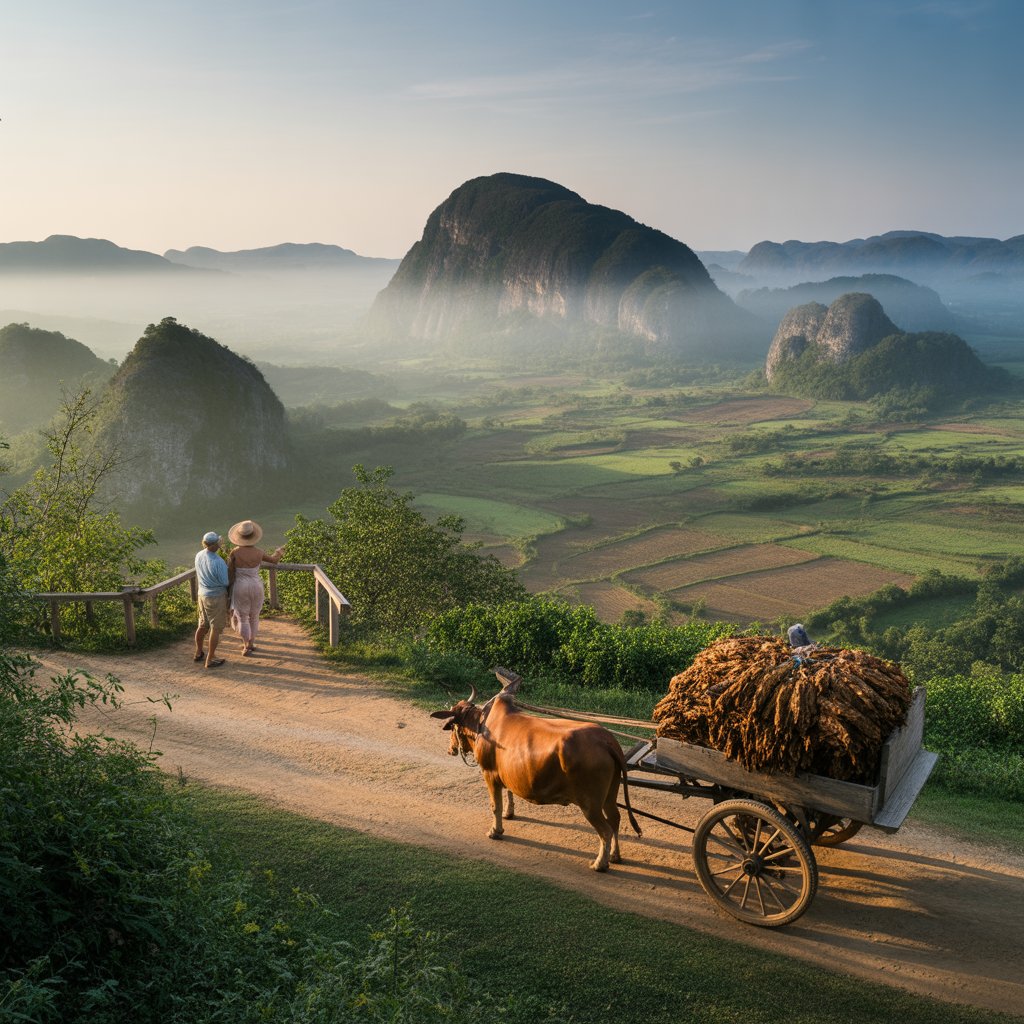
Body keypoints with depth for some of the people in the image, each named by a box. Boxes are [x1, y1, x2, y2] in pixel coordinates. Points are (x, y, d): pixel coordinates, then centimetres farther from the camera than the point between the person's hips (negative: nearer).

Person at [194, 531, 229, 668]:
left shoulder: (199, 556, -5)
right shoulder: (218, 562, -28)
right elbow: (225, 582, -18)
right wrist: (228, 568, 0)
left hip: (202, 594, 7)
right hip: (216, 597, -7)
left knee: (203, 625, 22)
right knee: (216, 628, 5)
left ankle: (199, 653, 37)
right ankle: (210, 659, 10)